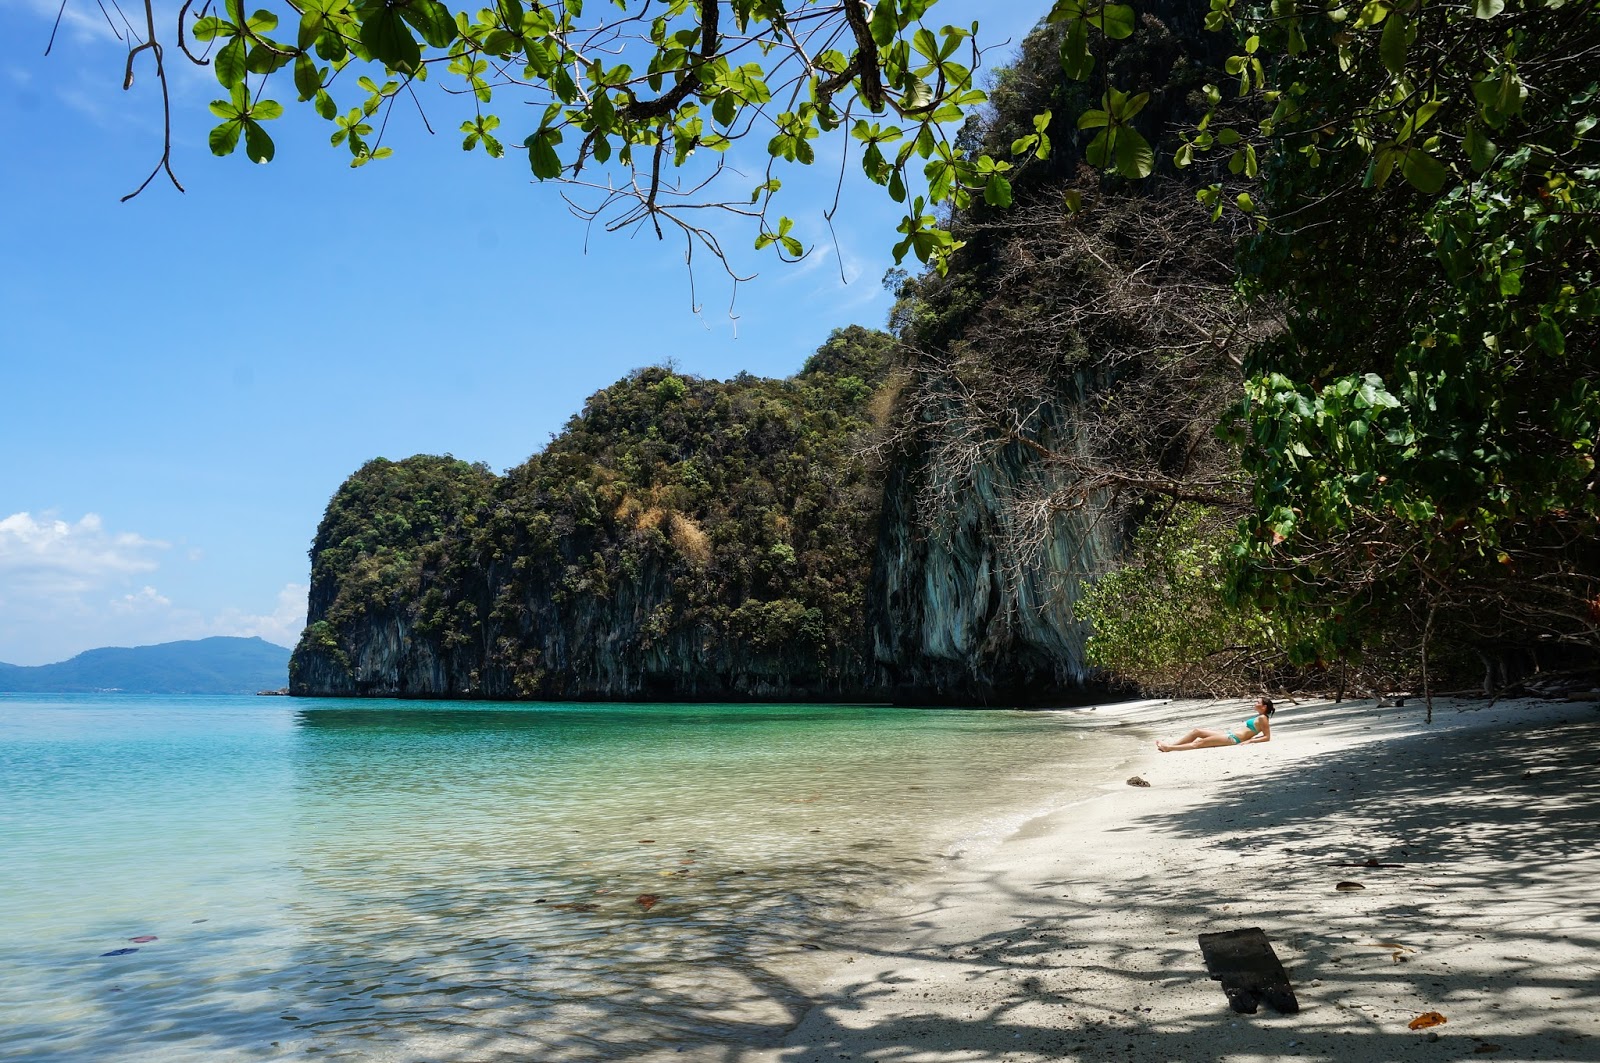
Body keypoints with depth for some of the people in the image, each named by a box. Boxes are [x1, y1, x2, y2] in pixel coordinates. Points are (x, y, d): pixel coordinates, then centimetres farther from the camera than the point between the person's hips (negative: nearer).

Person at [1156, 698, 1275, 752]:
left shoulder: (1262, 718, -9)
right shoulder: (1258, 717, 17)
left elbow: (1267, 737, -15)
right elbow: (1264, 734, 24)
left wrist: (1248, 741, -21)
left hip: (1233, 739, -10)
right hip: (1229, 734, 10)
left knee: (1200, 742, -13)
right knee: (1197, 731, 6)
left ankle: (1170, 748, -15)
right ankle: (1171, 744, 6)